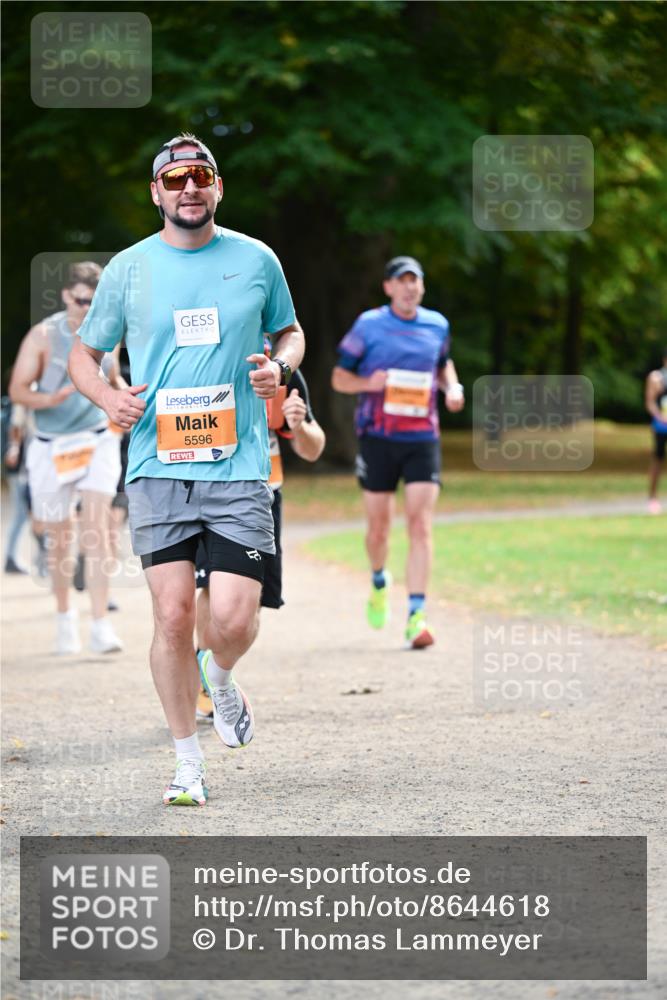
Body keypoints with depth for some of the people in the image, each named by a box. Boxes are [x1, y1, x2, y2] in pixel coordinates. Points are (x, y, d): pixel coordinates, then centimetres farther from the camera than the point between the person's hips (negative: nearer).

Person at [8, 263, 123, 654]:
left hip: (97, 441, 1)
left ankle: (101, 626, -16)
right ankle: (65, 616, 29)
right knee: (60, 538, 8)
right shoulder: (43, 336, -9)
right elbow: (18, 390, -10)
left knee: (97, 529, -13)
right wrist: (50, 399, -29)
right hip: (52, 447, -1)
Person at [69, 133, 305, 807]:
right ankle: (188, 763, 10)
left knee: (233, 619, -9)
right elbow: (84, 354, 16)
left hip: (239, 467, 0)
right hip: (157, 467, 0)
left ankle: (221, 678, 28)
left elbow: (289, 331, 23)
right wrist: (108, 398, -5)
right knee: (172, 616, -5)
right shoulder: (129, 269, 7)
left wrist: (279, 365, 0)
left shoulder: (256, 261, 8)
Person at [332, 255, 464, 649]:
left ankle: (416, 616, -15)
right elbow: (339, 378, 3)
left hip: (423, 439, 1)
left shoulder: (437, 325, 8)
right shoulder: (368, 325, -1)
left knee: (421, 525, -12)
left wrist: (453, 387, 5)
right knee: (378, 526, 8)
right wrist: (368, 383, -18)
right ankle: (379, 583, 40)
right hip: (378, 438, -1)